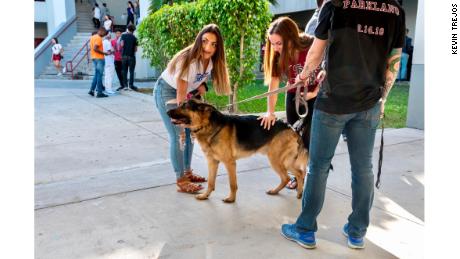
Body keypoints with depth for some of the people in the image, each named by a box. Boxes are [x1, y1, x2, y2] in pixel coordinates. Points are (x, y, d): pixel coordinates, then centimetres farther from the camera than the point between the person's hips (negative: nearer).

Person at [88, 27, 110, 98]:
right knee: (99, 75, -5)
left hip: (94, 58, 9)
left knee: (96, 75, 15)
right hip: (99, 59, -9)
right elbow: (95, 48, -24)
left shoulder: (92, 37, 15)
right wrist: (104, 53, -18)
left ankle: (91, 90, 12)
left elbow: (91, 48, 19)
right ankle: (99, 93, -2)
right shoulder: (98, 38, -14)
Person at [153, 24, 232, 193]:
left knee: (190, 132, 10)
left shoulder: (212, 60, -13)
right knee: (178, 136, -12)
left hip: (186, 91, 8)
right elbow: (180, 95, -30)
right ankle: (181, 181, -4)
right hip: (166, 92, -8)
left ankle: (187, 172, 25)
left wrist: (201, 86, -13)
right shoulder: (188, 60, -34)